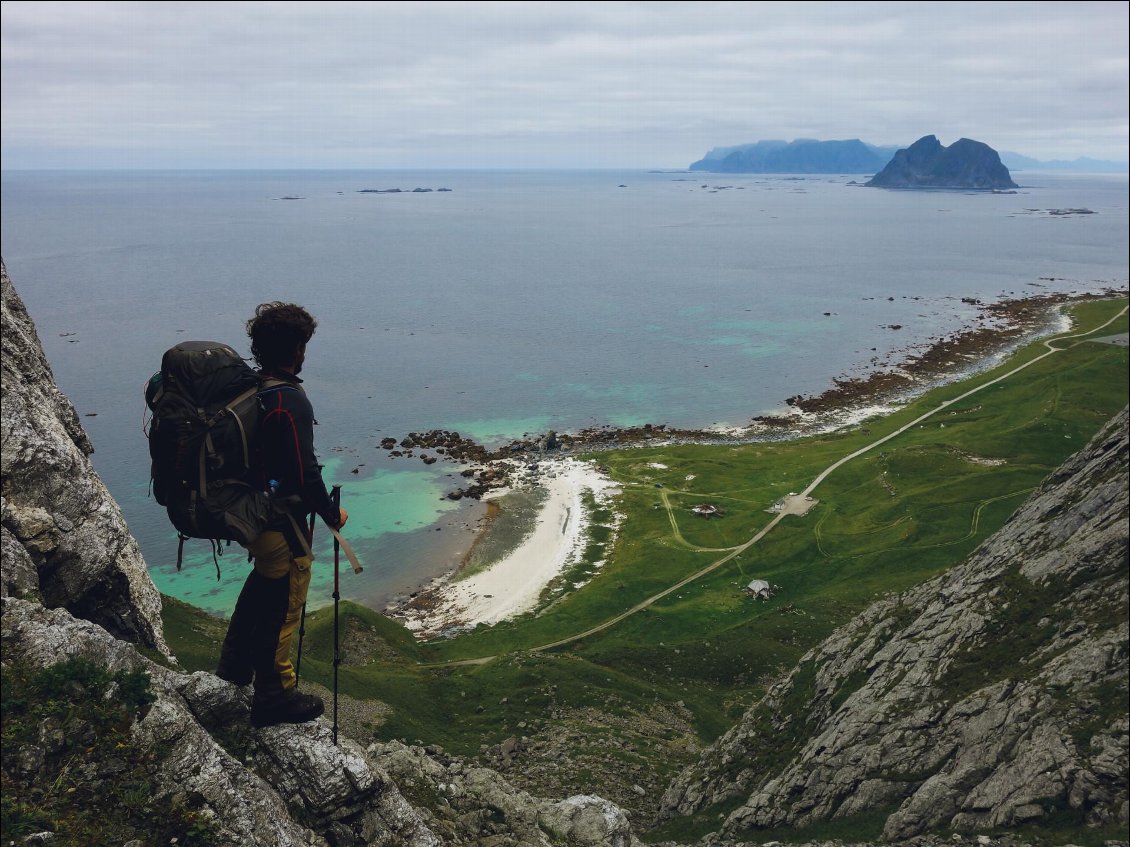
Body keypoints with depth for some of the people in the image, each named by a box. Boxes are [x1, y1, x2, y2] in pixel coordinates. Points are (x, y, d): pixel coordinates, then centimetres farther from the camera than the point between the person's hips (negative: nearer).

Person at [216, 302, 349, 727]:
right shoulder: (291, 403, -26)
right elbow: (305, 473, -26)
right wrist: (332, 514, -11)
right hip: (282, 523, -8)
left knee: (264, 579, 31)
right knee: (283, 604, 8)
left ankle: (235, 661, 44)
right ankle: (274, 696, 22)